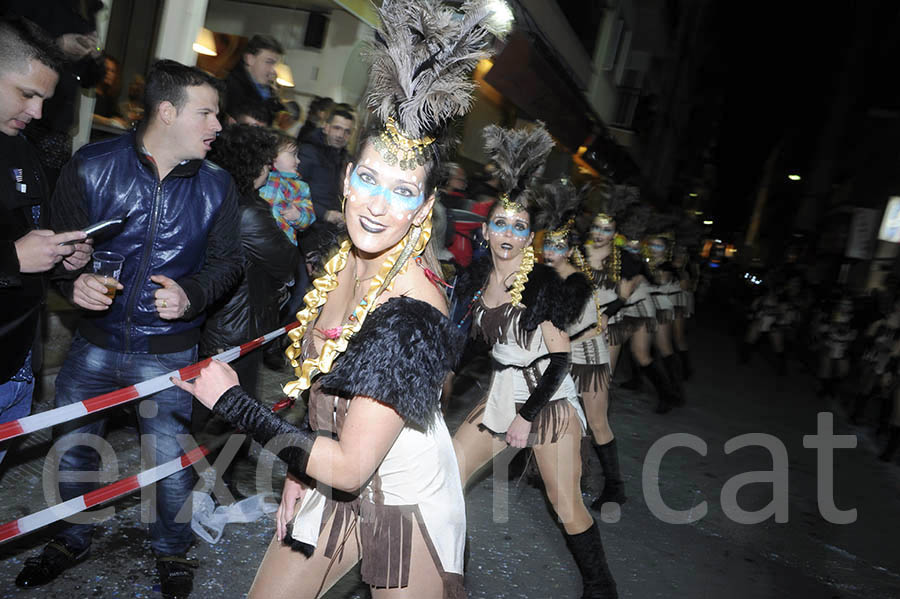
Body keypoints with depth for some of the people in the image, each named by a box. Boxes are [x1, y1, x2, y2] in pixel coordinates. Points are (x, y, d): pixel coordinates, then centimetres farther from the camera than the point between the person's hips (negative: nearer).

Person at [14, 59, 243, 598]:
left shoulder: (217, 185, -3)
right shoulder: (92, 166, -6)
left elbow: (228, 261, 2)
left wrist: (191, 294, -17)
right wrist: (74, 281, -20)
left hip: (169, 352, -1)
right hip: (95, 342, 1)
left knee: (169, 462, 6)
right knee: (72, 448, 18)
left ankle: (172, 550, 36)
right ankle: (73, 540, 47)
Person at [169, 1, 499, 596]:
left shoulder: (410, 313, -32)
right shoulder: (342, 261, -7)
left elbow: (349, 466, -28)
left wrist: (232, 400, -20)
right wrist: (300, 471, 10)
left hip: (405, 506, -6)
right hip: (332, 489, 7)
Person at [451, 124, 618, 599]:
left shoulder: (542, 281, -14)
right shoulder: (476, 279, 2)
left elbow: (560, 357, -14)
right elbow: (468, 339, 14)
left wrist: (527, 416, -15)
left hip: (547, 397, -5)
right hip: (501, 393, 6)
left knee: (566, 505, -3)